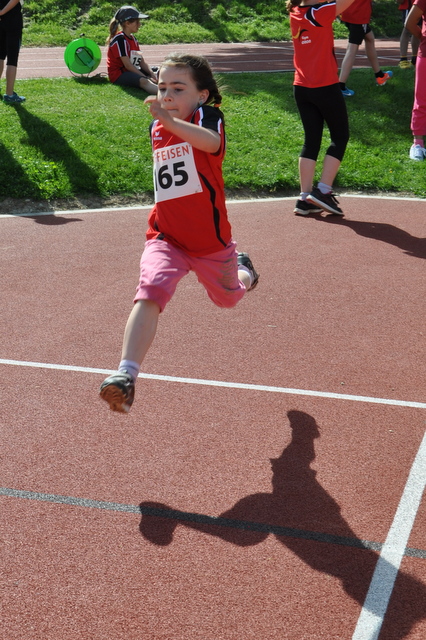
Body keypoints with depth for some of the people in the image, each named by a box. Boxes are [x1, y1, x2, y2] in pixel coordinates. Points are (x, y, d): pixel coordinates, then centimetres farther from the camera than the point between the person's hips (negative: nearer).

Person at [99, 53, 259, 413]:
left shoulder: (208, 115, -12)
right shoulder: (156, 129, 7)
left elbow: (211, 142, -41)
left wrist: (170, 120, -54)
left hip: (211, 240, -2)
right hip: (166, 238, 2)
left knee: (228, 298, 25)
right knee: (150, 291, -28)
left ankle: (243, 269, 63)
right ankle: (126, 374, -38)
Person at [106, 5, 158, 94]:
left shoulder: (133, 39, 13)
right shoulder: (120, 40, -16)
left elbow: (142, 62, 9)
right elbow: (128, 65, -21)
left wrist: (152, 74, -9)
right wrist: (146, 77, -21)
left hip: (133, 72, 11)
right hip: (118, 75, -11)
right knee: (144, 81, -37)